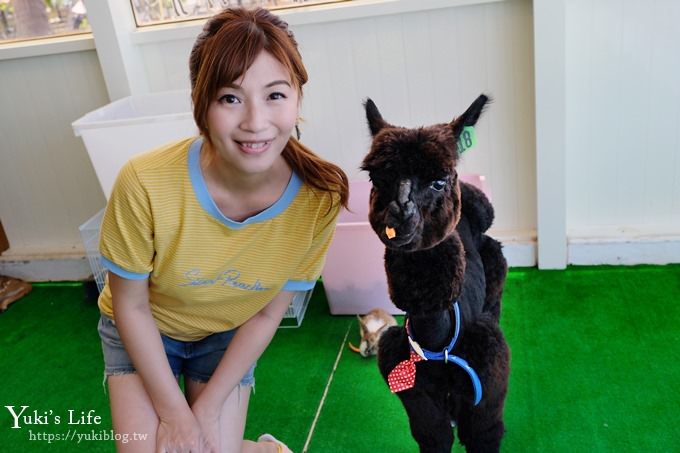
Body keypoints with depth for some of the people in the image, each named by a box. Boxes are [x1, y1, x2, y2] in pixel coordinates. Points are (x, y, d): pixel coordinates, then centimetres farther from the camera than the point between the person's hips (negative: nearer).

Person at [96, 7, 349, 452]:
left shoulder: (320, 198, -28)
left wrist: (205, 410, -13)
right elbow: (131, 306, -17)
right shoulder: (145, 183, -33)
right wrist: (176, 413, -14)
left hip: (229, 336, 1)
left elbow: (268, 314, -14)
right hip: (144, 332, 0)